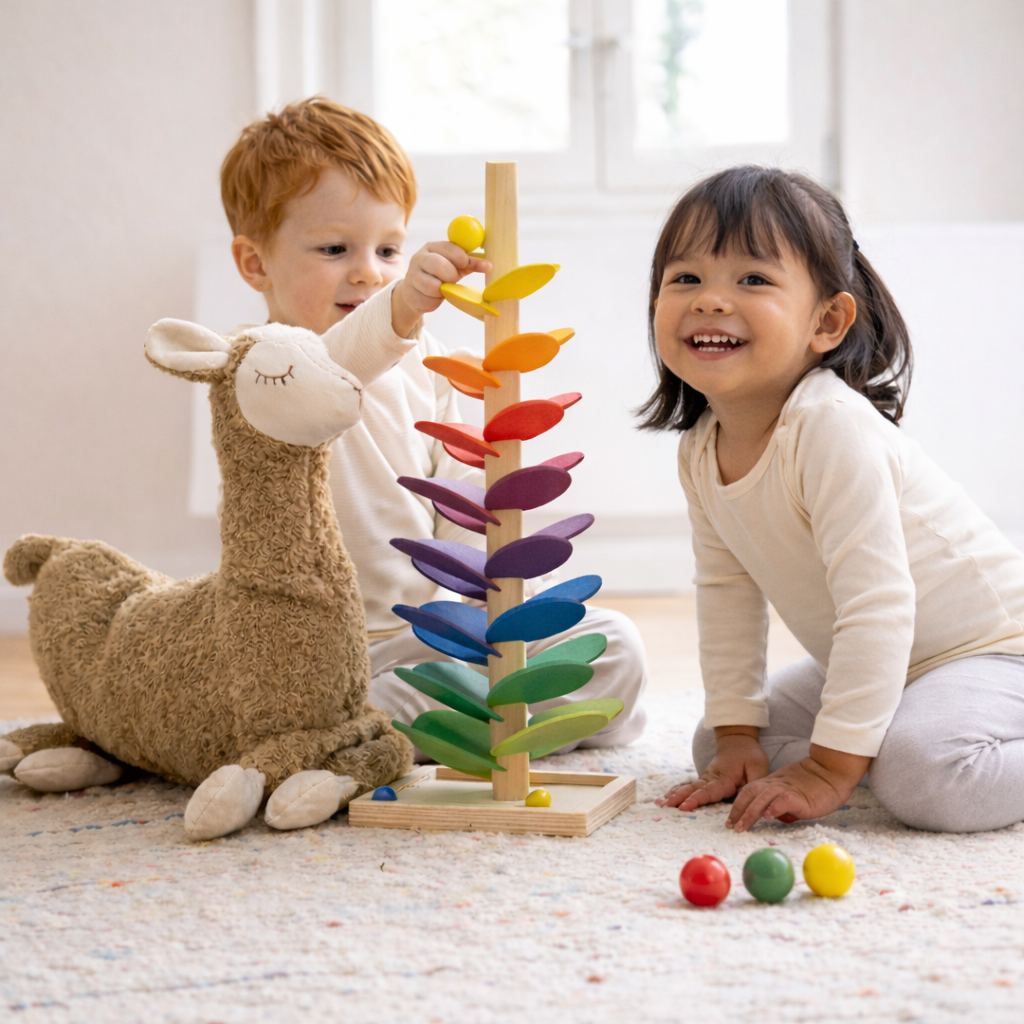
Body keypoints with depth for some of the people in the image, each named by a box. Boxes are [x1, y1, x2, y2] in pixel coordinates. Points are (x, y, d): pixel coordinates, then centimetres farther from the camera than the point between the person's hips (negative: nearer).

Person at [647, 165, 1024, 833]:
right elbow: (727, 594, 6)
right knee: (715, 746, 4)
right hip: (875, 667, 9)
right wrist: (736, 738, 1)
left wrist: (830, 770, -32)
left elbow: (877, 606, -34)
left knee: (922, 775, -35)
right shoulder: (701, 452, -5)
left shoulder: (832, 428, -31)